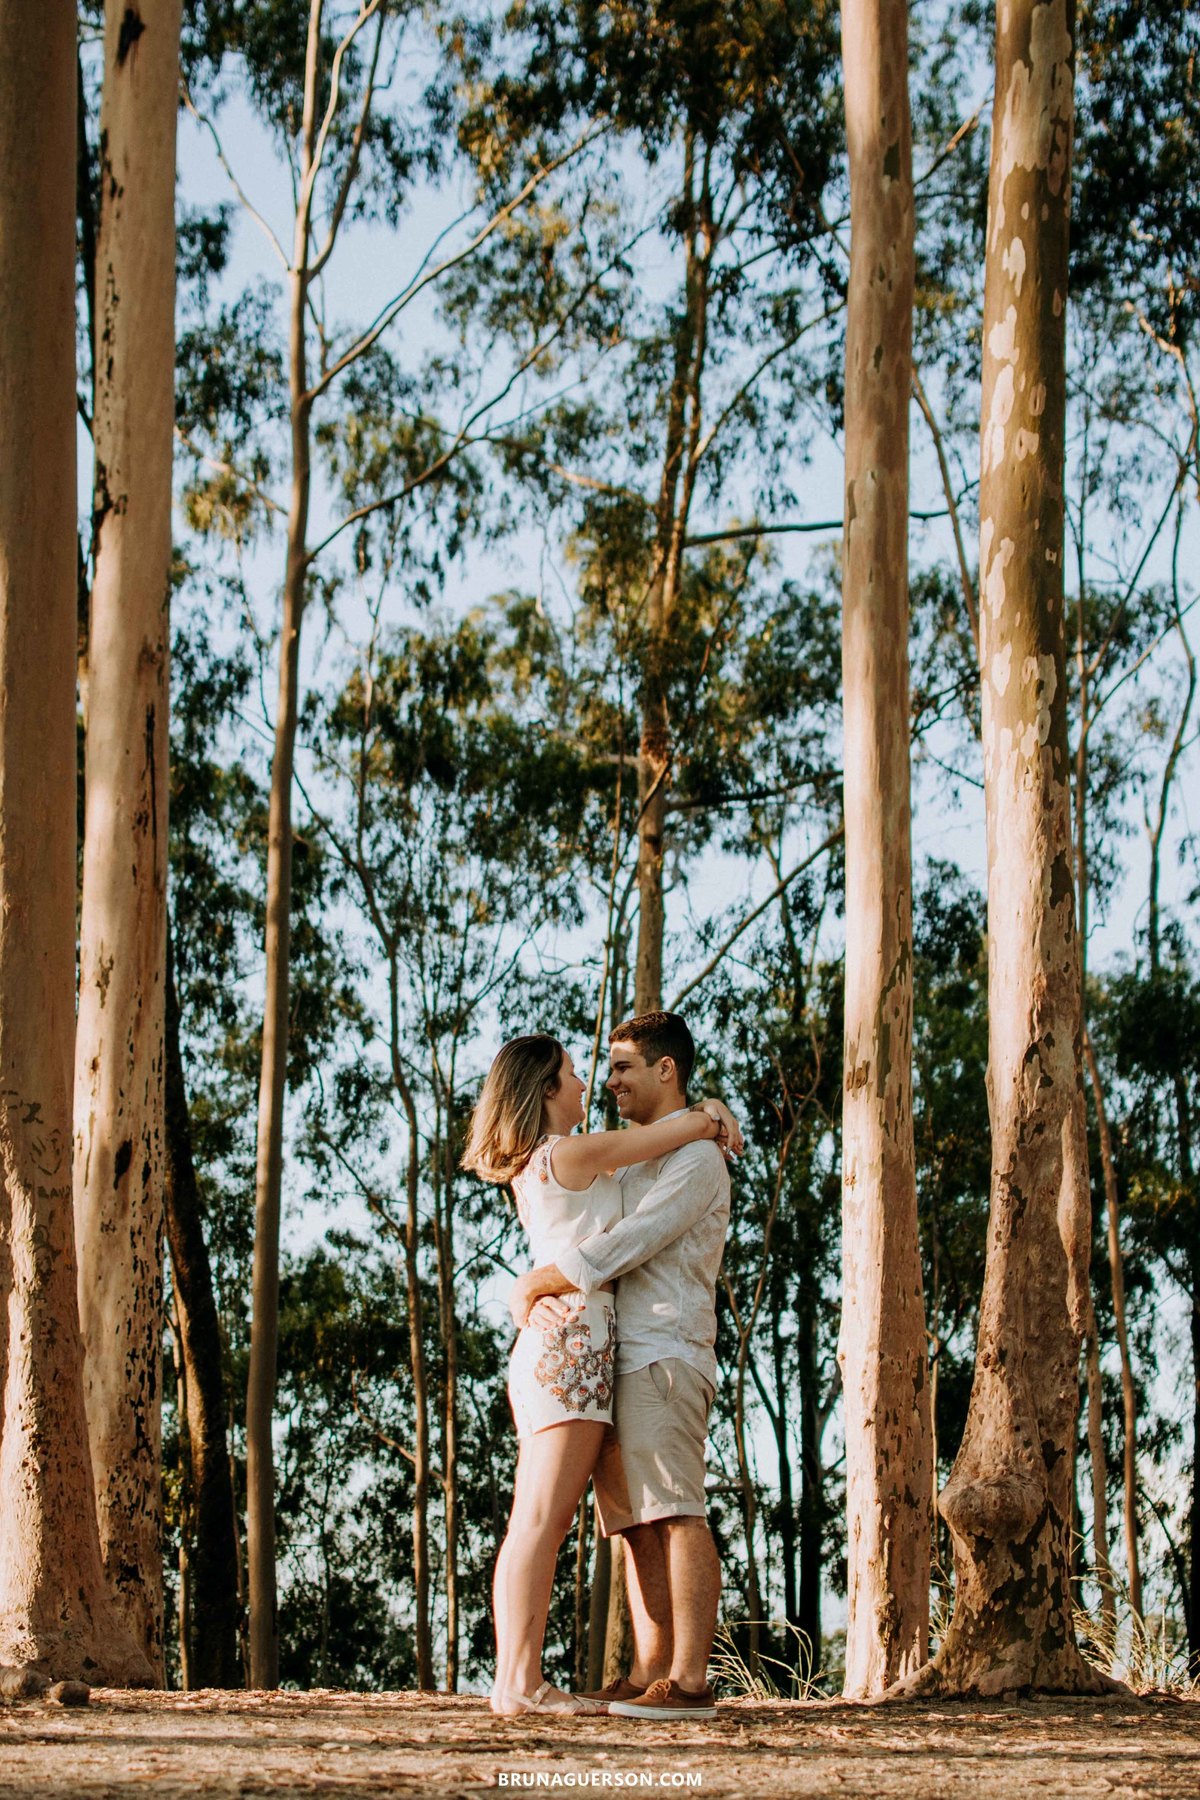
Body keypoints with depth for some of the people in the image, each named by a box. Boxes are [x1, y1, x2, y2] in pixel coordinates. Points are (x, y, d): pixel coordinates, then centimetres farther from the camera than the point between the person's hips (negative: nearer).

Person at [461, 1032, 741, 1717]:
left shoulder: (534, 1166, 19)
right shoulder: (572, 1154, -8)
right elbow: (694, 1122, -6)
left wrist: (704, 1116, 24)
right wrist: (718, 1125, 17)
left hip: (545, 1345, 10)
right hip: (575, 1340, -10)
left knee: (534, 1526, 5)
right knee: (543, 1523, -12)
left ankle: (516, 1680, 3)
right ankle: (521, 1683, -14)